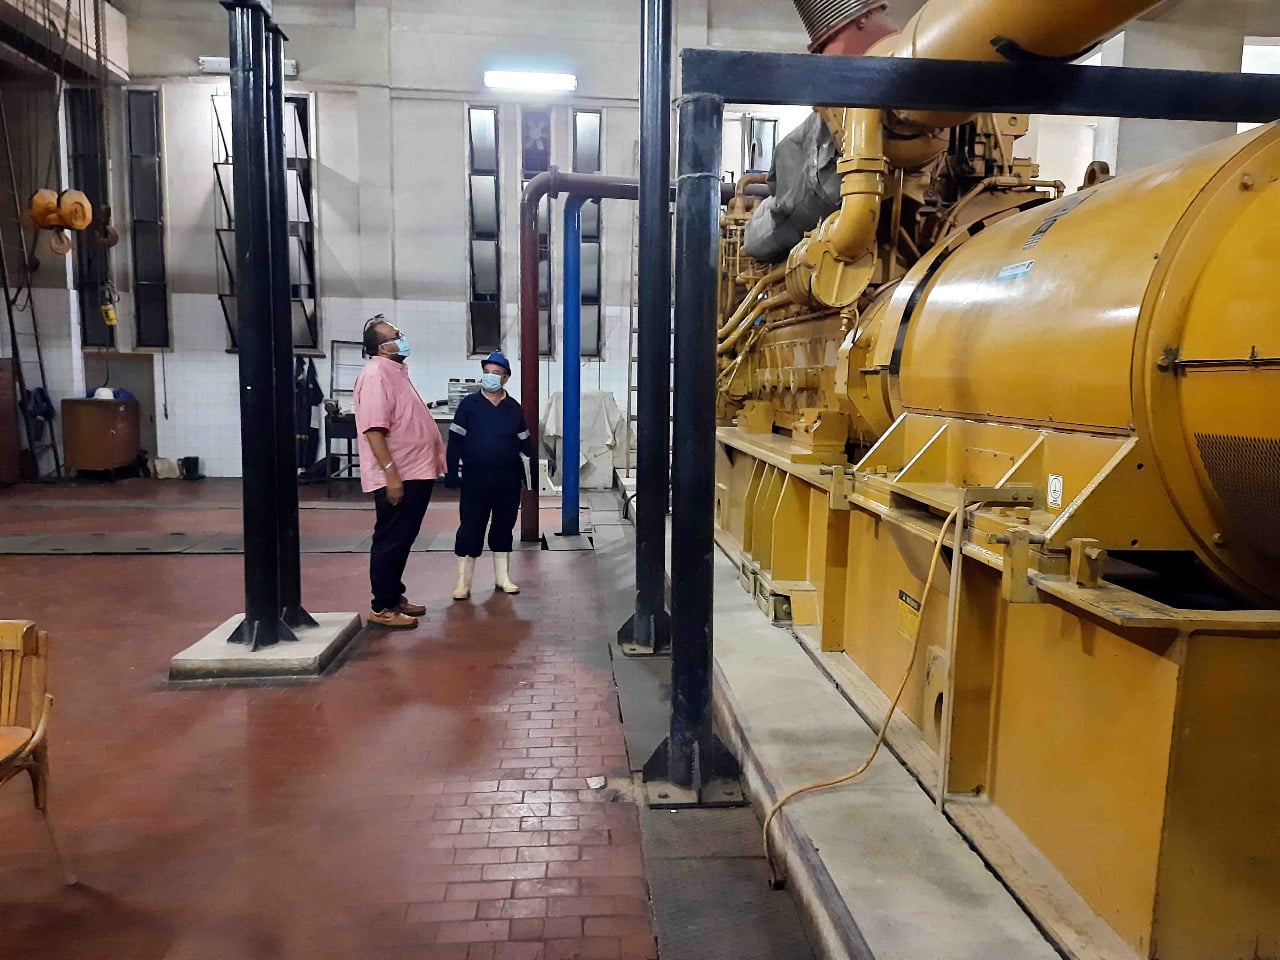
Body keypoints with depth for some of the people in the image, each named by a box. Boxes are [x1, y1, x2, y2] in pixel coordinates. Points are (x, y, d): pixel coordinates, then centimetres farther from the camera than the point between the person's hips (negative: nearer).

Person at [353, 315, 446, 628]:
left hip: (415, 472, 10)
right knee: (391, 541, -3)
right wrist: (390, 473, -28)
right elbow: (374, 430, -23)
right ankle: (381, 608, 5)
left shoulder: (396, 372, 15)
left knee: (403, 540, 16)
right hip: (397, 477, -10)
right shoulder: (376, 375, -16)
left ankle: (394, 596, 26)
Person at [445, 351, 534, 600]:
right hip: (475, 479, -3)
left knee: (504, 526, 12)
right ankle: (463, 582, 6)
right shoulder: (469, 404, -1)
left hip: (508, 479, 3)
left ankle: (502, 578, 24)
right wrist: (451, 472, -9)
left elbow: (524, 442, 12)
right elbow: (455, 440, -3)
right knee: (470, 528, -2)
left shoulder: (514, 407, 7)